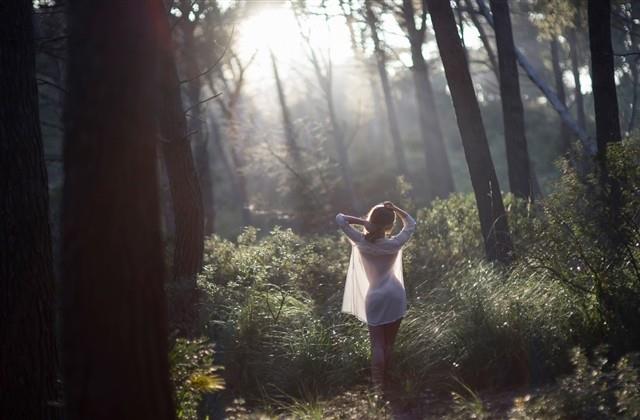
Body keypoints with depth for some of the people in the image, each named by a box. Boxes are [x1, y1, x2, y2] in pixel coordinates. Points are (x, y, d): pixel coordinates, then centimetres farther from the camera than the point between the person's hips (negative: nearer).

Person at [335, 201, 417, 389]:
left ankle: (377, 384, -14)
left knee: (377, 344, -1)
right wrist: (395, 209, -7)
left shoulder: (361, 242, -10)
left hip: (374, 299, 0)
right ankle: (385, 382, 10)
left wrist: (361, 221, -15)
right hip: (395, 297, 0)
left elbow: (340, 218, -5)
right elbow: (411, 224, 7)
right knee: (389, 344, 8)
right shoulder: (394, 244, -9)